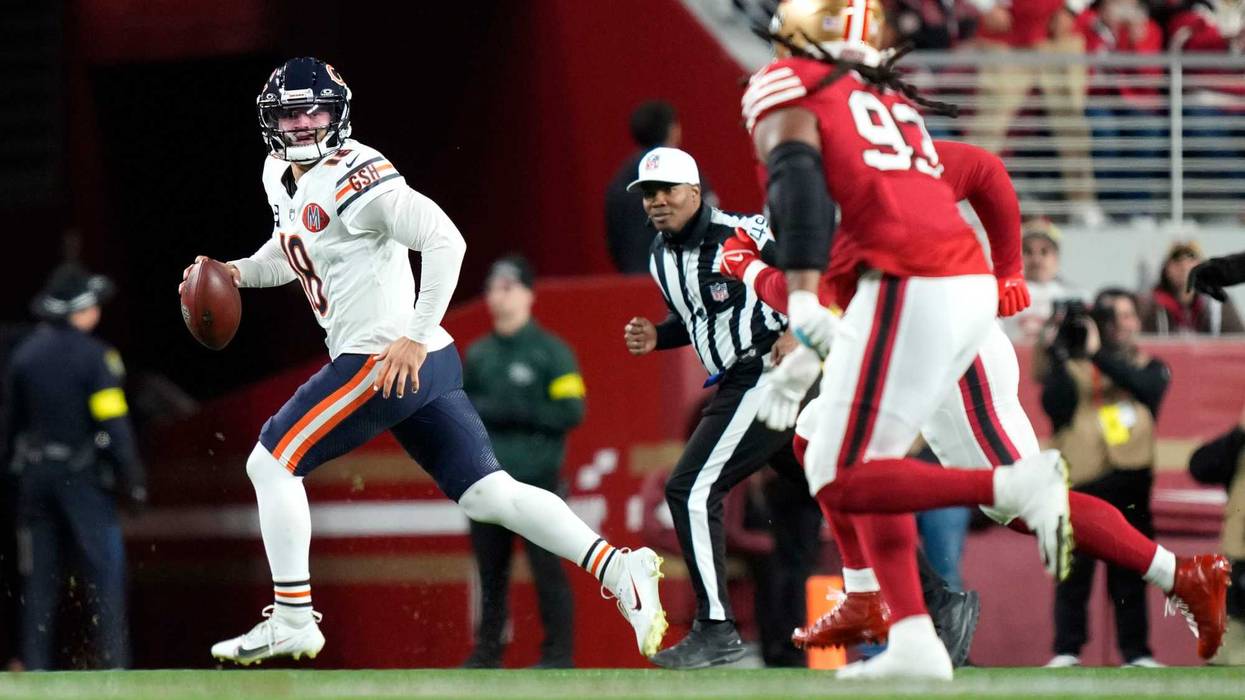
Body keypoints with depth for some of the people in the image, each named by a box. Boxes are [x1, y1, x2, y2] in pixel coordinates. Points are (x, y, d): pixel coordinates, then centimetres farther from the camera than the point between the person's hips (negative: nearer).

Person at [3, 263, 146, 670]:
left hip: (35, 478, 5)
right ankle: (113, 660, -6)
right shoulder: (94, 357, -12)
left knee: (40, 576, 9)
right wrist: (132, 479, -9)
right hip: (82, 477, -5)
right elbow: (113, 421, -14)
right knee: (104, 574, -1)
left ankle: (35, 663, 5)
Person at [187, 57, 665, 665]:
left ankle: (292, 620, 0)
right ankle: (618, 568, -4)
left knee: (271, 463, -3)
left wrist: (415, 338, -26)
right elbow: (296, 251, 34)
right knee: (486, 493, 5)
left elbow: (444, 241, -25)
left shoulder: (353, 177, -17)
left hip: (389, 361, -10)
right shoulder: (281, 176, 14)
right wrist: (238, 273, 15)